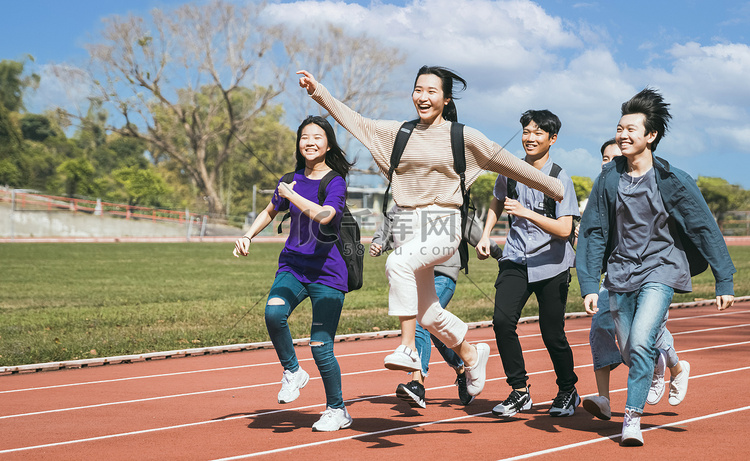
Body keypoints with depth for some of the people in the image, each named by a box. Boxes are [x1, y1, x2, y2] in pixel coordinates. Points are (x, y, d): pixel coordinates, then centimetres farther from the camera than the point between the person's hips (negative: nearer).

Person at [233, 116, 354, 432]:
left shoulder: (336, 181, -7)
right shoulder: (292, 179, 9)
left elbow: (324, 215, -27)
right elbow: (270, 212, 27)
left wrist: (291, 195, -18)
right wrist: (248, 236, 14)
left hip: (328, 272, -4)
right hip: (293, 266, 4)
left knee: (320, 346, -6)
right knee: (274, 312, -27)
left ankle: (337, 410, 16)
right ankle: (292, 372, -1)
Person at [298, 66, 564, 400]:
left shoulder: (462, 137, 1)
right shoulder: (398, 133, 11)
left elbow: (510, 165, 5)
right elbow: (354, 121, 9)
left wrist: (555, 189, 9)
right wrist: (318, 91, 0)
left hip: (442, 228, -5)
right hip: (405, 226, 5)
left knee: (398, 263, -34)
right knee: (428, 315, 10)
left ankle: (408, 348, -30)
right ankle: (471, 355, 37)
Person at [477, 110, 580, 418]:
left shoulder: (560, 179, -12)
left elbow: (564, 230, -20)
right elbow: (497, 203, 24)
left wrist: (526, 213, -29)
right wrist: (485, 236, 12)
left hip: (551, 264, -3)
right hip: (516, 259, 4)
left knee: (552, 334, 0)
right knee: (502, 320, -15)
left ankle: (568, 392, 25)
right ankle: (519, 391, -3)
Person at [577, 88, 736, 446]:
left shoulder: (673, 181, -9)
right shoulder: (608, 179, -2)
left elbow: (705, 229, -3)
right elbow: (593, 232, 2)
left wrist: (724, 282, -4)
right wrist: (589, 285, -5)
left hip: (660, 271, -4)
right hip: (620, 273, 4)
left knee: (641, 342, -22)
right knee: (631, 354, 10)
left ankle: (632, 417, -11)